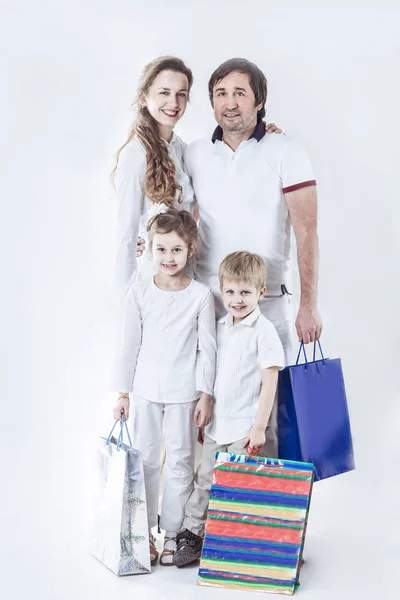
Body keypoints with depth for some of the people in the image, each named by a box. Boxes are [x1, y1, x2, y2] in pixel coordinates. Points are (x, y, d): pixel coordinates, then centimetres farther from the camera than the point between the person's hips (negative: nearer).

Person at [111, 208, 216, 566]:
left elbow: (208, 348, -3)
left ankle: (173, 533, 19)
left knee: (180, 462, 7)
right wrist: (123, 392, 3)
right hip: (146, 390, 1)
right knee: (145, 460, 9)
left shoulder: (201, 295, -6)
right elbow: (128, 344, 2)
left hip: (184, 393, -1)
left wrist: (206, 395, -5)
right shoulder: (139, 293, -3)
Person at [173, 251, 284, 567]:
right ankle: (191, 537, 23)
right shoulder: (220, 327, 8)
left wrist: (259, 428, -17)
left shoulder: (264, 331, -13)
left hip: (246, 427, -6)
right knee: (205, 482, 13)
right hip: (217, 423, 6)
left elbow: (270, 383, -14)